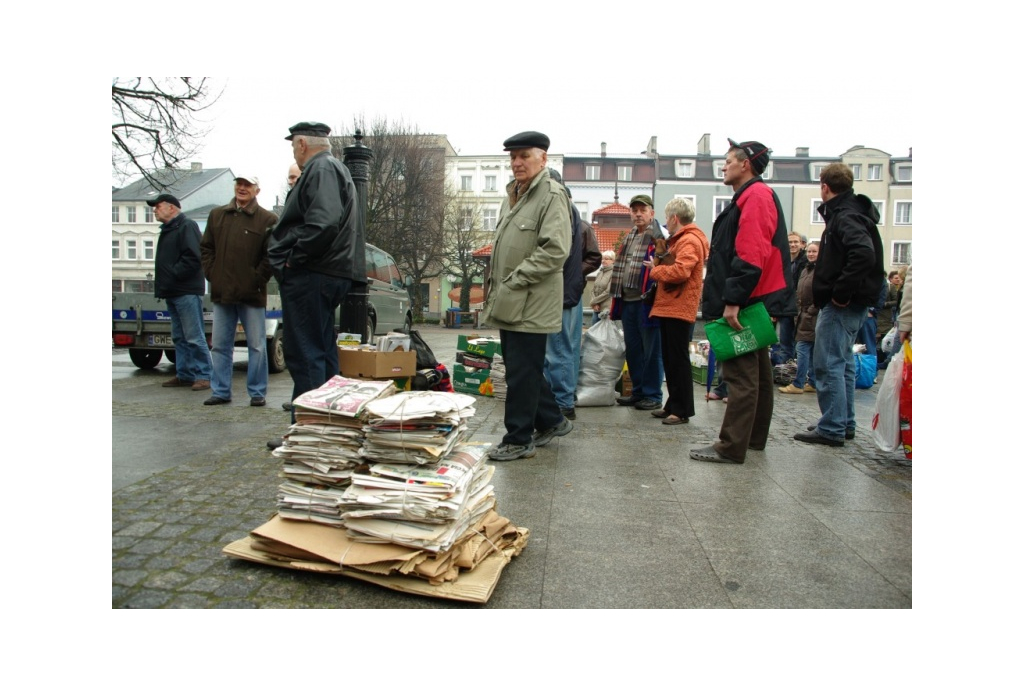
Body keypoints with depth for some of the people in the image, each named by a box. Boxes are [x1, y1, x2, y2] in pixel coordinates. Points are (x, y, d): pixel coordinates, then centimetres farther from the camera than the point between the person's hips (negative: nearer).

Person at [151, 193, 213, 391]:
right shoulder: (167, 230, 22)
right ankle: (184, 375, 17)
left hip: (187, 293, -10)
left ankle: (204, 375, -5)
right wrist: (162, 284, 13)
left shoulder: (187, 227, -8)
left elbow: (192, 258, -20)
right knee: (179, 337, 11)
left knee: (194, 337, -9)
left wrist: (173, 275, -17)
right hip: (173, 293, 10)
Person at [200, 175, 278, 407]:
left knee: (257, 346, 1)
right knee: (220, 346, 9)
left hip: (252, 294, -4)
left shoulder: (268, 220, -2)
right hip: (221, 293, 5)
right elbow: (206, 247, 16)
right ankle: (221, 392, 18)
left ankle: (257, 393, 10)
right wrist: (211, 273, 5)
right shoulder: (217, 215, 12)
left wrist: (258, 279, -12)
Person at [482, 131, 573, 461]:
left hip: (530, 304, -9)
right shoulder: (513, 194, 19)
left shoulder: (552, 194, -10)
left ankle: (519, 439, 9)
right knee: (522, 369, 16)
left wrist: (514, 281, -18)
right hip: (508, 302, 9)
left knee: (521, 372, -3)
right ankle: (551, 420, 32)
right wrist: (495, 288, 15)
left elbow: (555, 251, -20)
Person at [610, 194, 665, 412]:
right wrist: (617, 296, 22)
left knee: (651, 350, 0)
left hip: (647, 301, -8)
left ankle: (653, 396, 9)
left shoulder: (660, 236, -6)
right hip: (627, 301, 8)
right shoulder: (629, 237, 20)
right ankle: (638, 391, 25)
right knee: (632, 349, 14)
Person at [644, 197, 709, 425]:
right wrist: (660, 262, 7)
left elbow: (680, 271, -25)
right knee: (670, 361, 14)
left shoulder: (690, 241, -12)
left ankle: (682, 411, 1)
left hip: (679, 309, -11)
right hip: (668, 307, 11)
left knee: (678, 360, -5)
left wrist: (655, 270, -12)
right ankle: (673, 405, 22)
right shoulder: (679, 240, 22)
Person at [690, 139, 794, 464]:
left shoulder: (755, 197, -12)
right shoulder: (752, 197, 21)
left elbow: (750, 256, -23)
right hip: (753, 303, 11)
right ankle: (754, 437, 26)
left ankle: (731, 447, -6)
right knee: (757, 372, 16)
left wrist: (733, 300, -25)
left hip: (749, 303, -11)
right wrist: (732, 298, 22)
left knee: (741, 375, -9)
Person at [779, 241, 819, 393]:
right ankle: (813, 383, 16)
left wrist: (810, 312, -14)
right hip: (804, 316, 9)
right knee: (812, 351, 11)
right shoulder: (806, 270, 17)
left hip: (813, 317, -9)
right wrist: (800, 311, 12)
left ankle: (798, 384, -6)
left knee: (803, 348, -9)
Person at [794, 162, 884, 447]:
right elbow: (862, 253, 20)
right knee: (842, 364, 17)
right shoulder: (848, 212, 15)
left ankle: (832, 429, 1)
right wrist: (841, 293, 11)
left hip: (841, 306, -10)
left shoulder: (846, 216, -16)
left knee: (829, 365, -5)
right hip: (850, 304, 10)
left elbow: (864, 254, -32)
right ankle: (844, 423, 26)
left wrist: (841, 292, -25)